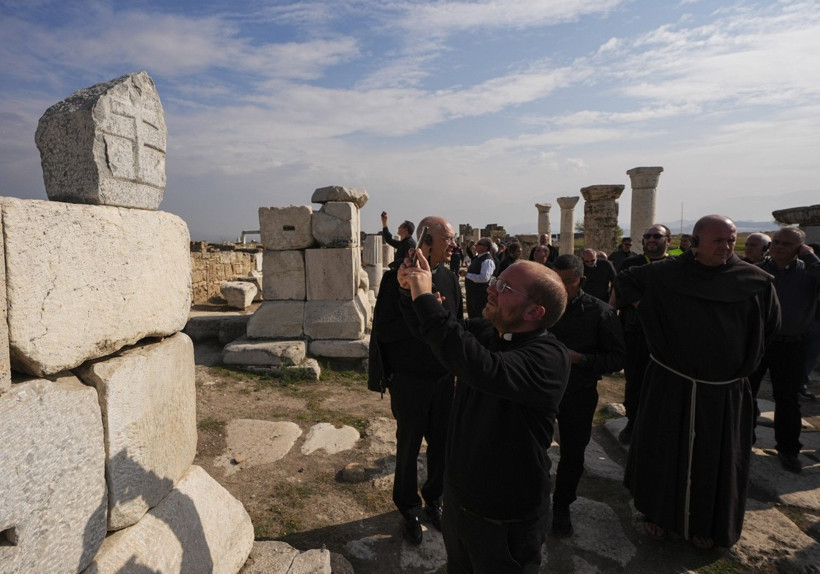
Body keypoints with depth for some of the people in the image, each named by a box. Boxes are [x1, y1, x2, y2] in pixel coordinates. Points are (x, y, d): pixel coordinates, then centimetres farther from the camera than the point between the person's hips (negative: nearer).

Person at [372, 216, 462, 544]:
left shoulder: (449, 278, 0)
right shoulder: (397, 278, -15)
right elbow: (382, 329, -16)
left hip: (444, 378, 4)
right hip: (409, 381, -4)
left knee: (442, 443, 15)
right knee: (409, 446, 13)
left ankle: (434, 499, 40)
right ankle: (409, 508, 35)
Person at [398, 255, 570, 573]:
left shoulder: (549, 357, -29)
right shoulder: (484, 332, -6)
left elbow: (482, 368, -46)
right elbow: (438, 331, 6)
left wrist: (426, 299, -40)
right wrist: (412, 290, -13)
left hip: (505, 522, -6)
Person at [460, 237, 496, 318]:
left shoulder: (487, 260, -21)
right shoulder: (477, 257, 9)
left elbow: (484, 278, -32)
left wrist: (467, 274, -25)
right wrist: (465, 271, 3)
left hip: (481, 295, -10)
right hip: (472, 293, 10)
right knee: (472, 316, 21)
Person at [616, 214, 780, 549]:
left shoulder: (756, 281, -5)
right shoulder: (666, 274, -7)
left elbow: (770, 325, 9)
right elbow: (625, 279, 8)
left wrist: (742, 362, 7)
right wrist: (645, 308, -1)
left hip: (725, 390, 1)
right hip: (670, 384, -1)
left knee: (716, 460, 13)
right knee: (662, 450, 11)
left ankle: (705, 524, 35)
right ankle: (658, 511, 33)